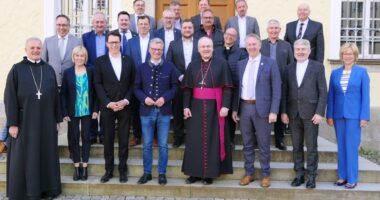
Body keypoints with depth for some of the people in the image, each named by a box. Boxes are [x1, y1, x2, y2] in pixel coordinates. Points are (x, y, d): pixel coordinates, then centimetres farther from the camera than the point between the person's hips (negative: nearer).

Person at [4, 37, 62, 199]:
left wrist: (57, 119, 6)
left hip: (46, 122, 3)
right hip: (24, 122, -3)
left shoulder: (49, 69, 6)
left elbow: (55, 96, 8)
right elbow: (9, 98, -6)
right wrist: (12, 123, -11)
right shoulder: (17, 69, -3)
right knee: (24, 158, 6)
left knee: (46, 156, 10)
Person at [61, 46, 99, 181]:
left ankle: (84, 166, 14)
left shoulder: (90, 72, 0)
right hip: (72, 112, 0)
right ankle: (76, 166, 14)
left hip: (87, 111, 0)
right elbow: (63, 93, 0)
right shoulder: (68, 72, 0)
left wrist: (95, 109, -5)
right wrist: (64, 112, -6)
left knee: (86, 137, 5)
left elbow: (94, 91, 2)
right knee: (73, 137, 5)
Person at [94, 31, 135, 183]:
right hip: (107, 107, 0)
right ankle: (109, 170, 16)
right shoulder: (100, 61, 4)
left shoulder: (129, 60, 7)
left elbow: (133, 83, 5)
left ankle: (122, 170, 15)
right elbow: (97, 84, 0)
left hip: (124, 106, 1)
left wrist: (125, 101, -8)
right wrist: (108, 102, -11)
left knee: (124, 140, 5)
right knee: (108, 140, 6)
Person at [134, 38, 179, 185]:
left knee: (163, 144, 5)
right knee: (147, 144, 8)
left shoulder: (170, 67, 3)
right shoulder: (142, 68, 6)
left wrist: (165, 98, -13)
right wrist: (144, 98, -12)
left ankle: (162, 173, 17)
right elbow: (137, 88, 7)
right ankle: (147, 172, 20)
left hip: (164, 110, -1)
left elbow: (175, 86, 2)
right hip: (146, 110, 1)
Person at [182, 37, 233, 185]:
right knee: (195, 140, 5)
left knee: (212, 139, 2)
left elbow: (227, 87, -5)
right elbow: (187, 88, 6)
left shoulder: (221, 63, -2)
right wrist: (186, 106, -3)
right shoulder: (193, 65, 7)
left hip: (214, 107, -3)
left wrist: (225, 106, -14)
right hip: (196, 107, 3)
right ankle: (195, 172, 15)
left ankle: (210, 173, 12)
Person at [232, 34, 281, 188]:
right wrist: (235, 108, 5)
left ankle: (265, 175, 19)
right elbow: (237, 88, 11)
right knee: (247, 144, 11)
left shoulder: (270, 63, -2)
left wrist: (273, 111, -12)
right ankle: (249, 173, 24)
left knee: (263, 144, 5)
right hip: (244, 107, 4)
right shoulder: (241, 64, 10)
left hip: (262, 108, -4)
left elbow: (276, 90, -5)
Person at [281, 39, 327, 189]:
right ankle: (299, 174, 19)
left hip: (310, 113, -3)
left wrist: (320, 113, -10)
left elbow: (323, 91, -3)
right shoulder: (289, 68, 9)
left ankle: (311, 176, 14)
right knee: (296, 147, 9)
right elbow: (284, 91, 8)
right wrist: (283, 112, 0)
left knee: (311, 147, 4)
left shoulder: (318, 67, 1)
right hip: (293, 113, 3)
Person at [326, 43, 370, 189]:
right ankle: (342, 176, 18)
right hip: (338, 115, 3)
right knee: (341, 146, 9)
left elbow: (365, 96, -3)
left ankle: (352, 179, 7)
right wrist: (329, 115, 3)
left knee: (352, 146, -2)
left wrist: (364, 116, -9)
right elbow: (331, 95, 8)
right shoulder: (335, 73, 8)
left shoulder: (362, 72, -1)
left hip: (354, 115, -3)